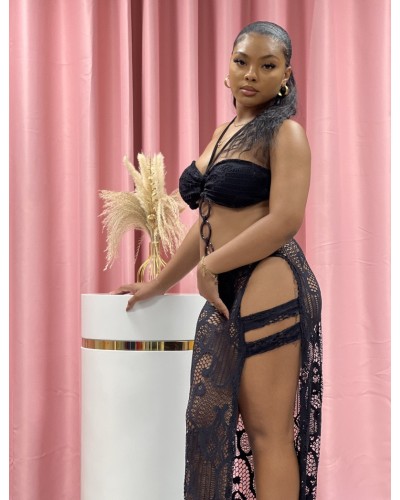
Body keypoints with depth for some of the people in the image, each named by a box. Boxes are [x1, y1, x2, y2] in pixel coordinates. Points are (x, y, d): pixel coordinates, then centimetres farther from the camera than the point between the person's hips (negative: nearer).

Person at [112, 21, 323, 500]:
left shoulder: (284, 133, -4)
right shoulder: (224, 133, 20)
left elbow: (286, 220, -16)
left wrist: (209, 267, -11)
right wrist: (159, 284, 25)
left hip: (268, 287, -8)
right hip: (226, 296, 8)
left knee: (269, 431, -5)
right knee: (218, 422, 9)